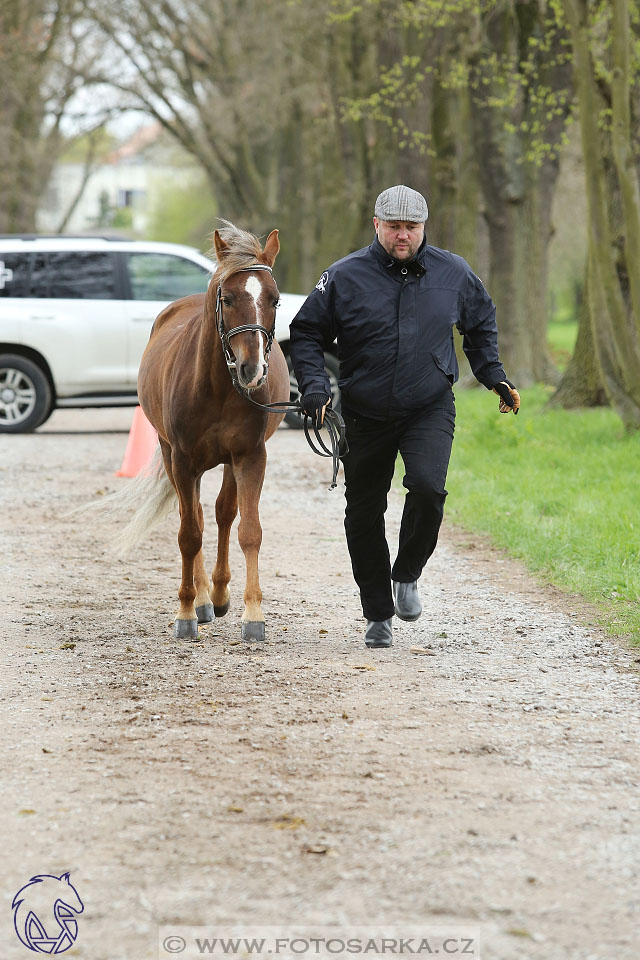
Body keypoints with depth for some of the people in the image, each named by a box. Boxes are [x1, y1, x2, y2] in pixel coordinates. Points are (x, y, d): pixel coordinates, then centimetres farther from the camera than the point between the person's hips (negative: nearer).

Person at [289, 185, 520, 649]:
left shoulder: (454, 273, 0)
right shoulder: (345, 277, -6)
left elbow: (481, 324, 19)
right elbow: (307, 334, 1)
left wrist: (494, 376, 11)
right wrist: (314, 386, -12)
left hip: (430, 409, 0)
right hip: (365, 415, 1)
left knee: (428, 488, -25)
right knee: (364, 514, 6)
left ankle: (407, 575, 2)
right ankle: (378, 615, 22)